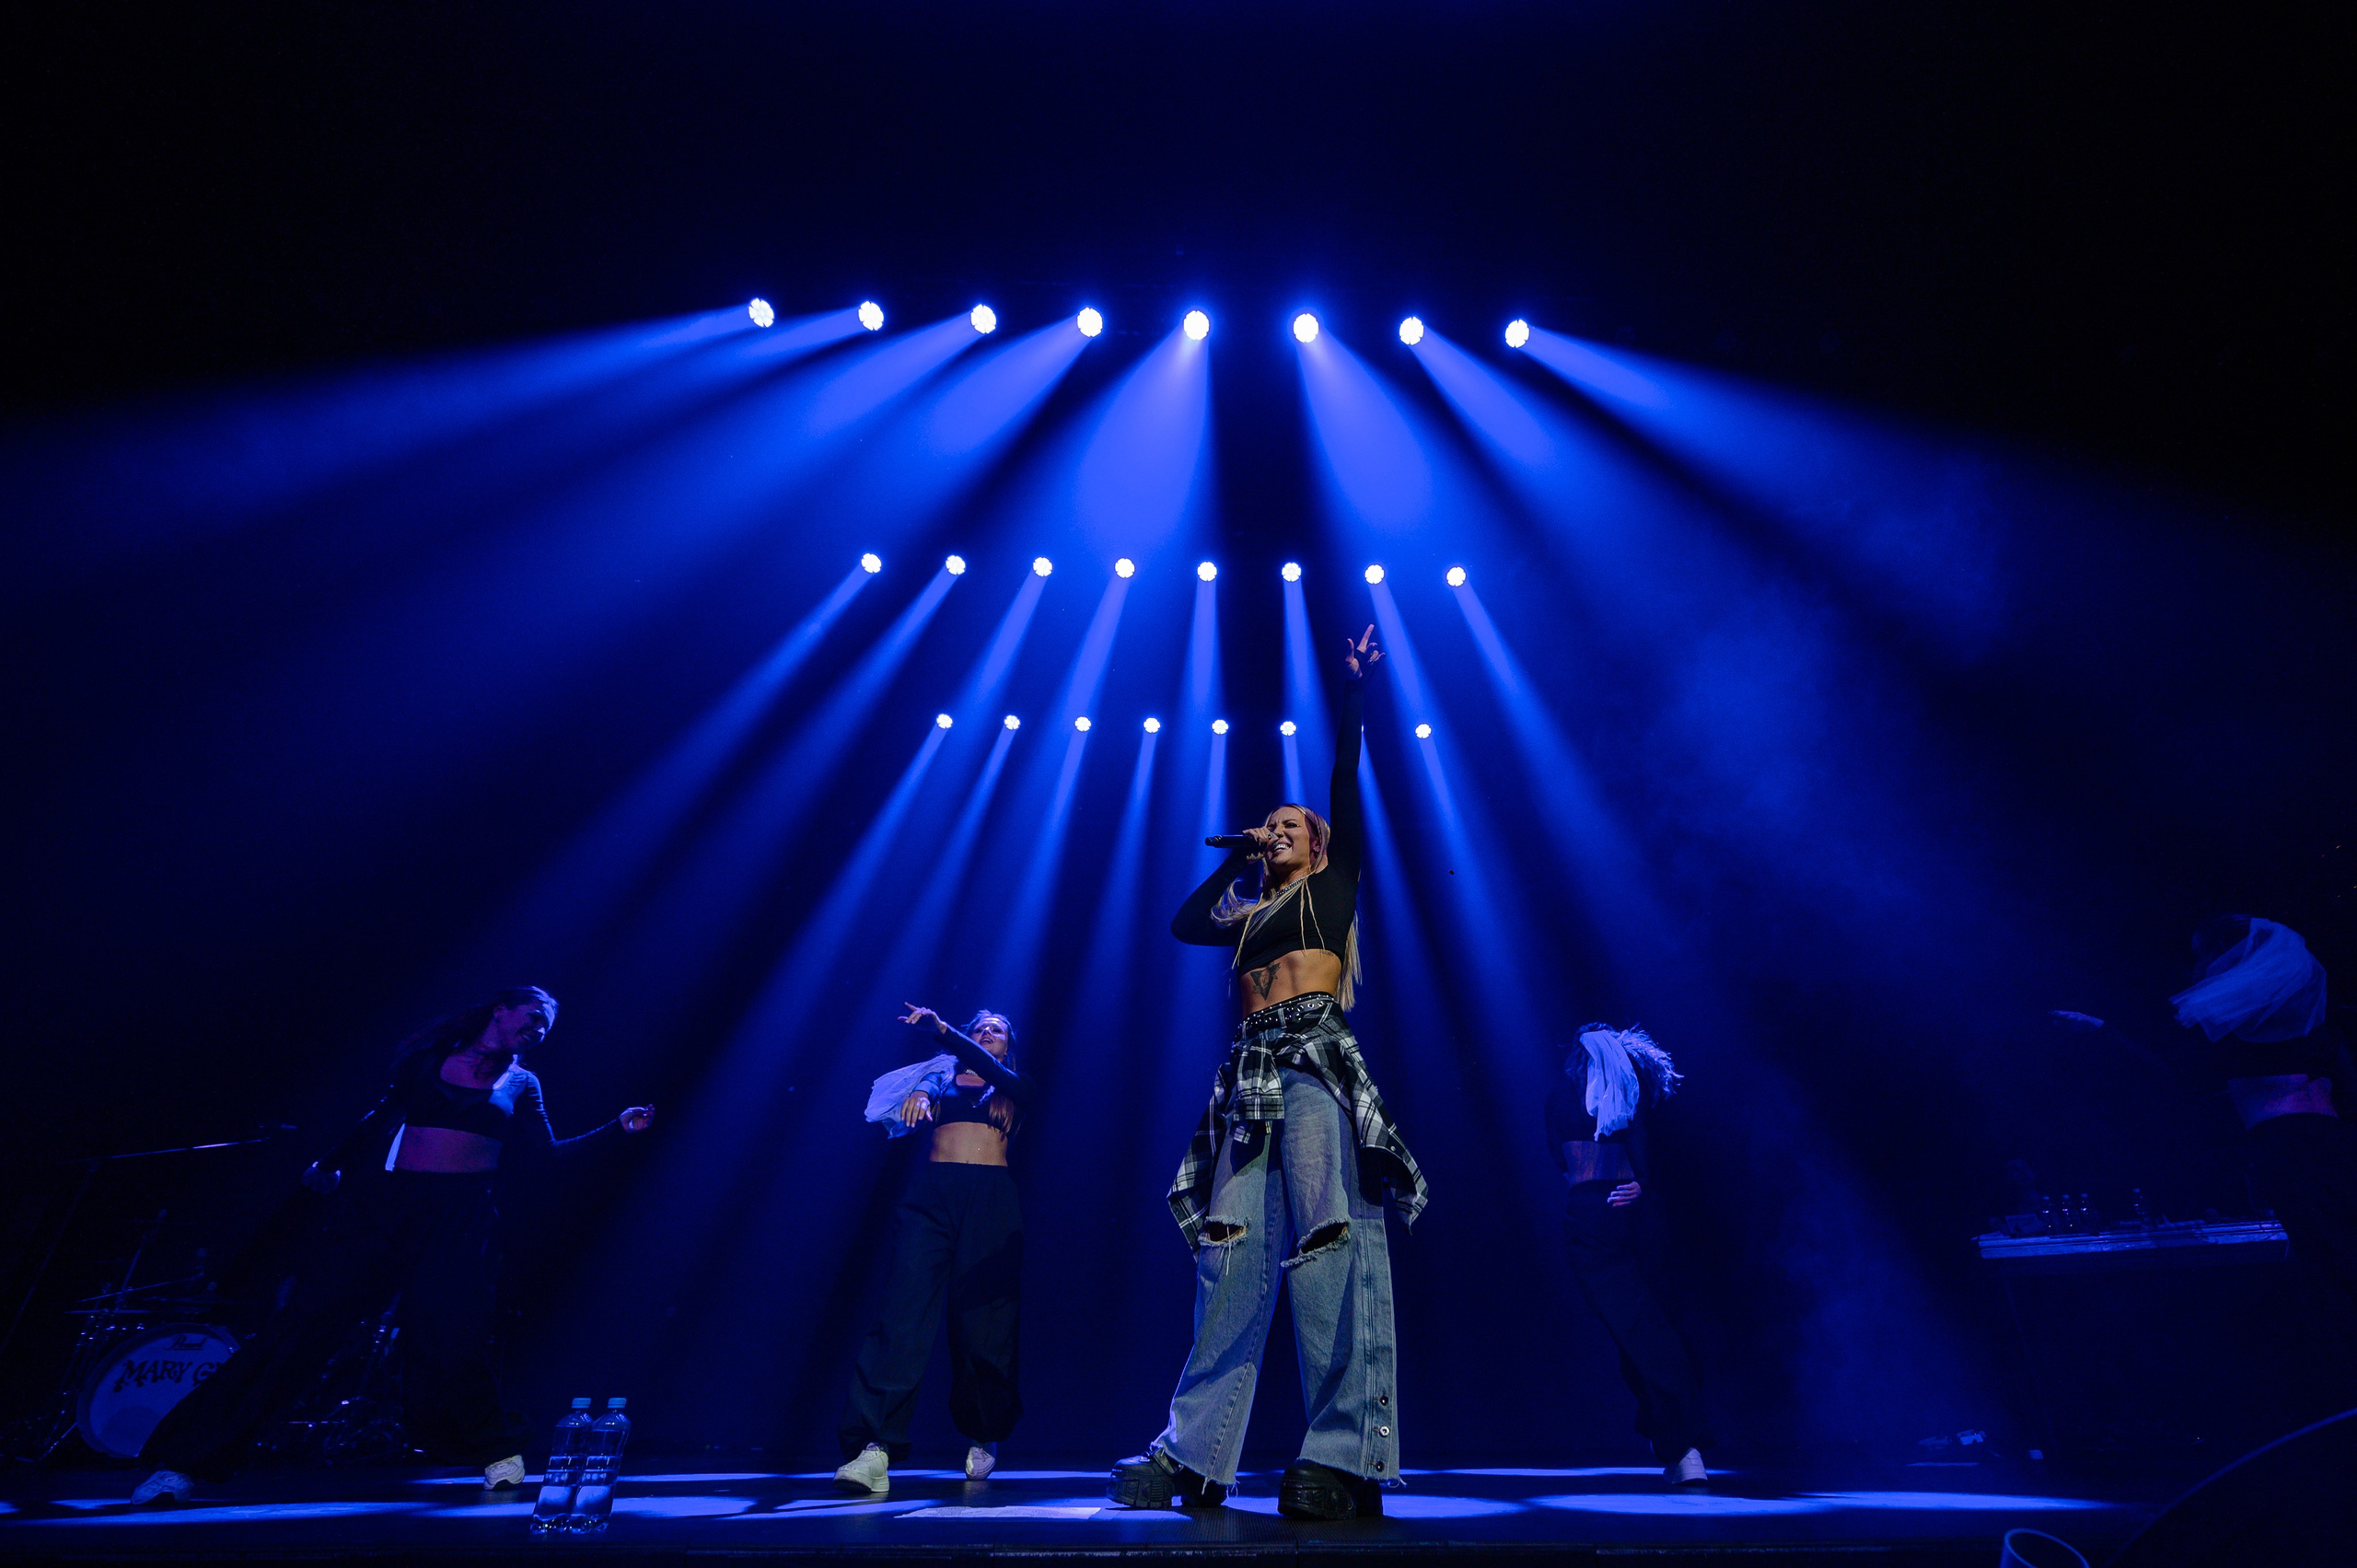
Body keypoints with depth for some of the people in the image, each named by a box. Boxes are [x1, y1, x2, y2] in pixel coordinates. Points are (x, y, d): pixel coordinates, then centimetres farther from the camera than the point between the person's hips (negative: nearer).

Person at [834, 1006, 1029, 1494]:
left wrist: (941, 1029, -15)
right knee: (906, 1308, -14)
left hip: (990, 1197, 0)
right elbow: (923, 1089, 1)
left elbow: (991, 1070, -6)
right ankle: (874, 1446, -18)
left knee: (983, 1318, 2)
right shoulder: (942, 1077, 21)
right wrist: (918, 1095, -22)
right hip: (931, 1193, 1)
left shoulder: (1012, 1088, 15)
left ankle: (984, 1437, 24)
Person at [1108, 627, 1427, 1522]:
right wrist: (1234, 859, 29)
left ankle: (1343, 1457, -11)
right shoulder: (1248, 914, 27)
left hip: (1316, 1061, -4)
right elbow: (1183, 923, 26)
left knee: (1328, 1246, -13)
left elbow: (1347, 793, 8)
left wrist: (1349, 698, 4)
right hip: (1250, 1074, 5)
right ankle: (1195, 1453, -1)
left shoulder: (1334, 884, 15)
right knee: (1232, 1253, -2)